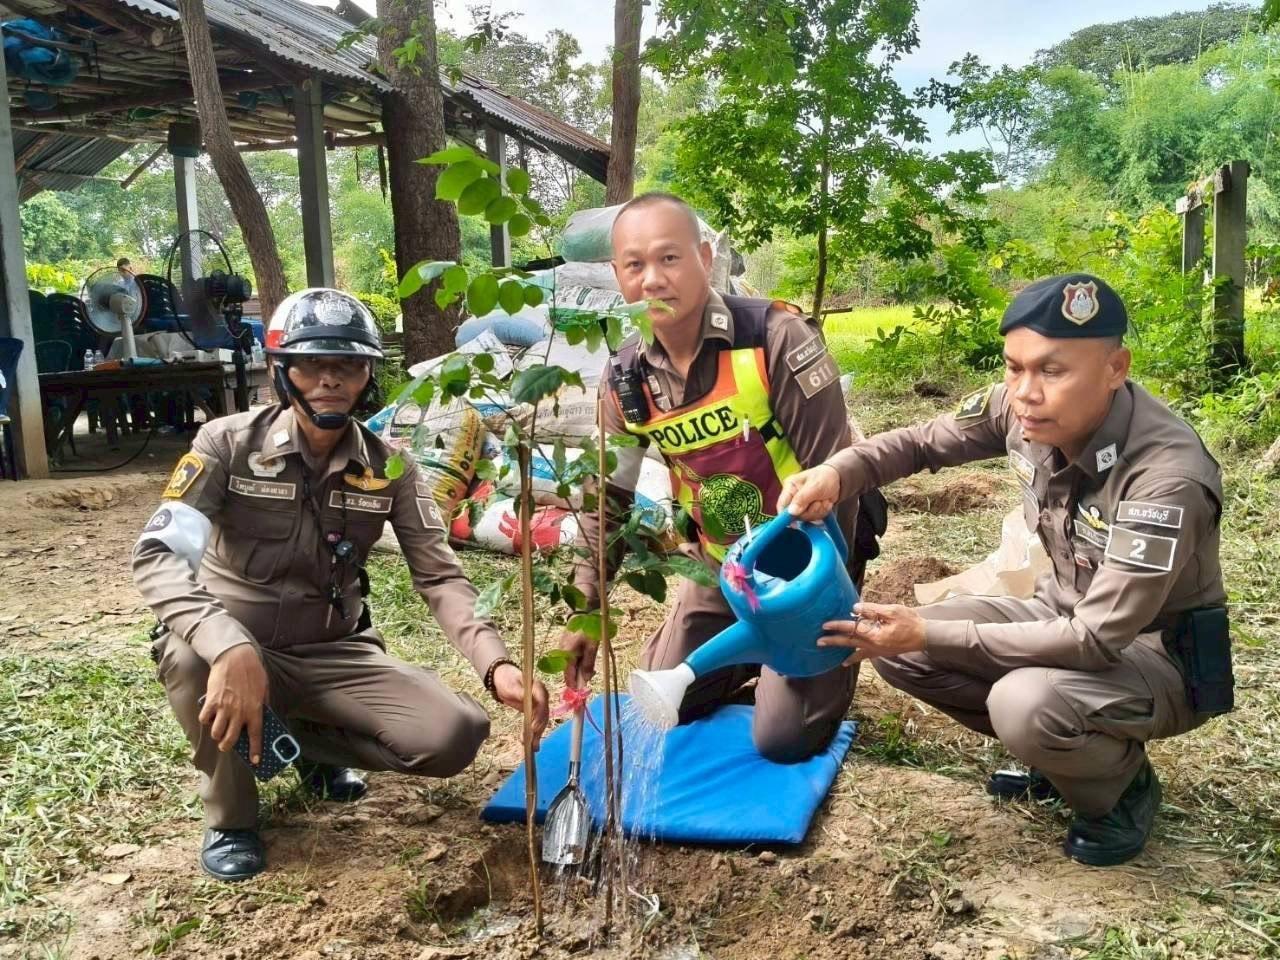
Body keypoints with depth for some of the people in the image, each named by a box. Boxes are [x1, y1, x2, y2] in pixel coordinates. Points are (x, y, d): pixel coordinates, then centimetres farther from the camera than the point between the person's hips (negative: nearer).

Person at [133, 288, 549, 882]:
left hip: (335, 652, 2)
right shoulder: (229, 443, -14)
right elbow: (157, 554, -26)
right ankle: (230, 814, -6)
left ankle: (313, 741, 13)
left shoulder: (389, 468, -5)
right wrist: (230, 648, -45)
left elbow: (440, 577, -11)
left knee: (456, 737, -19)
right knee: (188, 654, -38)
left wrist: (496, 664, -30)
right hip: (234, 645, -2)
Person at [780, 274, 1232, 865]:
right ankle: (1060, 750, 11)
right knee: (895, 649, -7)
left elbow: (1099, 640, -32)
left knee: (1025, 704, -36)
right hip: (1069, 614, 7)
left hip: (1159, 654, -7)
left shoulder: (1167, 478, -34)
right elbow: (921, 442, 1)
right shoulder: (1024, 408, -15)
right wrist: (838, 472, -22)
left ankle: (1123, 786, -1)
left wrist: (930, 634, -33)